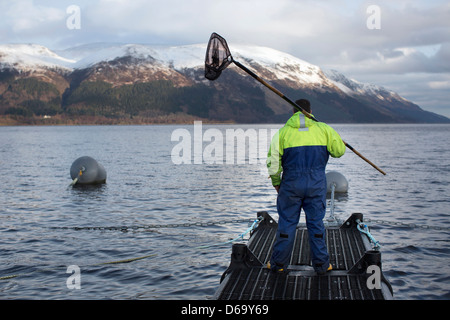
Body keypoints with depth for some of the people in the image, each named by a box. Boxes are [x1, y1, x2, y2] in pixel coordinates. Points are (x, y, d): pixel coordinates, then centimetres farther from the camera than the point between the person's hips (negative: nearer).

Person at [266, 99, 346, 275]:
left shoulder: (283, 132, -1)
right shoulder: (323, 129, 1)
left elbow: (273, 162, -2)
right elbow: (339, 150, 5)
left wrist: (276, 182, 11)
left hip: (291, 182, -1)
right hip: (317, 181, 1)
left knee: (287, 222, 8)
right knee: (316, 222, 9)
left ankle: (278, 263, 15)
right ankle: (321, 264, 14)